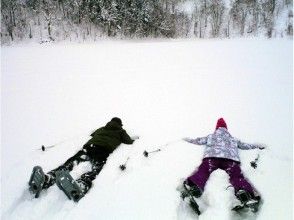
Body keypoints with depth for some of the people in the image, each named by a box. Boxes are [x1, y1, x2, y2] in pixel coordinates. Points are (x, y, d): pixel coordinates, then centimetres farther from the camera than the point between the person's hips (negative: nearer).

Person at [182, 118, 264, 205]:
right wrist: (256, 146, 61)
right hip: (231, 158, 1)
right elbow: (244, 145, 44)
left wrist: (188, 140, 52)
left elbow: (199, 141, 34)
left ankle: (193, 185, -52)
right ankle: (244, 190, -51)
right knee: (236, 175, -19)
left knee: (203, 171, -20)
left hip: (211, 156, 0)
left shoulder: (211, 136, 34)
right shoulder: (233, 139, 38)